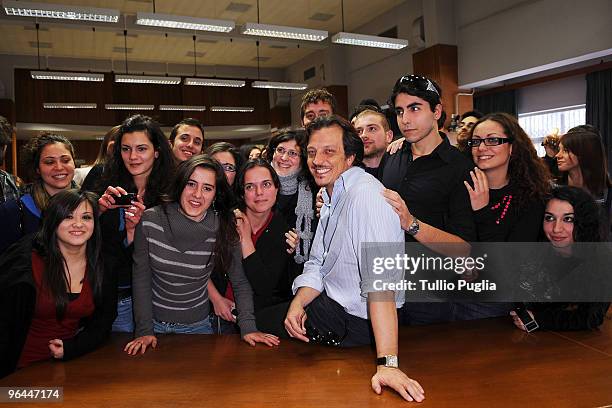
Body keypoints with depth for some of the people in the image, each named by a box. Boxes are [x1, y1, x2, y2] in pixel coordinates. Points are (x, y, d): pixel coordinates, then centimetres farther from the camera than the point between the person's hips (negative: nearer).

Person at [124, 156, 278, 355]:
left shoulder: (223, 231, -15)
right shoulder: (150, 220, -14)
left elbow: (240, 282, -6)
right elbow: (141, 277, -8)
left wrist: (248, 327, -17)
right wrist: (144, 330, -12)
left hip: (196, 326, 0)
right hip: (153, 322, 1)